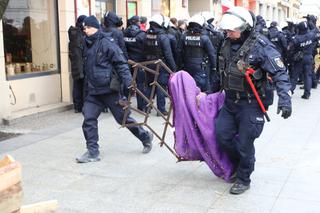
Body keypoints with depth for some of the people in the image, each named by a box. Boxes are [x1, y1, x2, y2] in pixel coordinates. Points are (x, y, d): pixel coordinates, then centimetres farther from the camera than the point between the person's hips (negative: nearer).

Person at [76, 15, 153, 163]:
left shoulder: (107, 43, -12)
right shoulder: (88, 44, 12)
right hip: (93, 91, 7)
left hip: (109, 89, -7)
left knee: (122, 117, 3)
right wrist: (88, 84, 19)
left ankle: (145, 137, 25)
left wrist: (128, 83, -21)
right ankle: (92, 152, 8)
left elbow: (121, 64, -14)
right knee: (89, 119, -1)